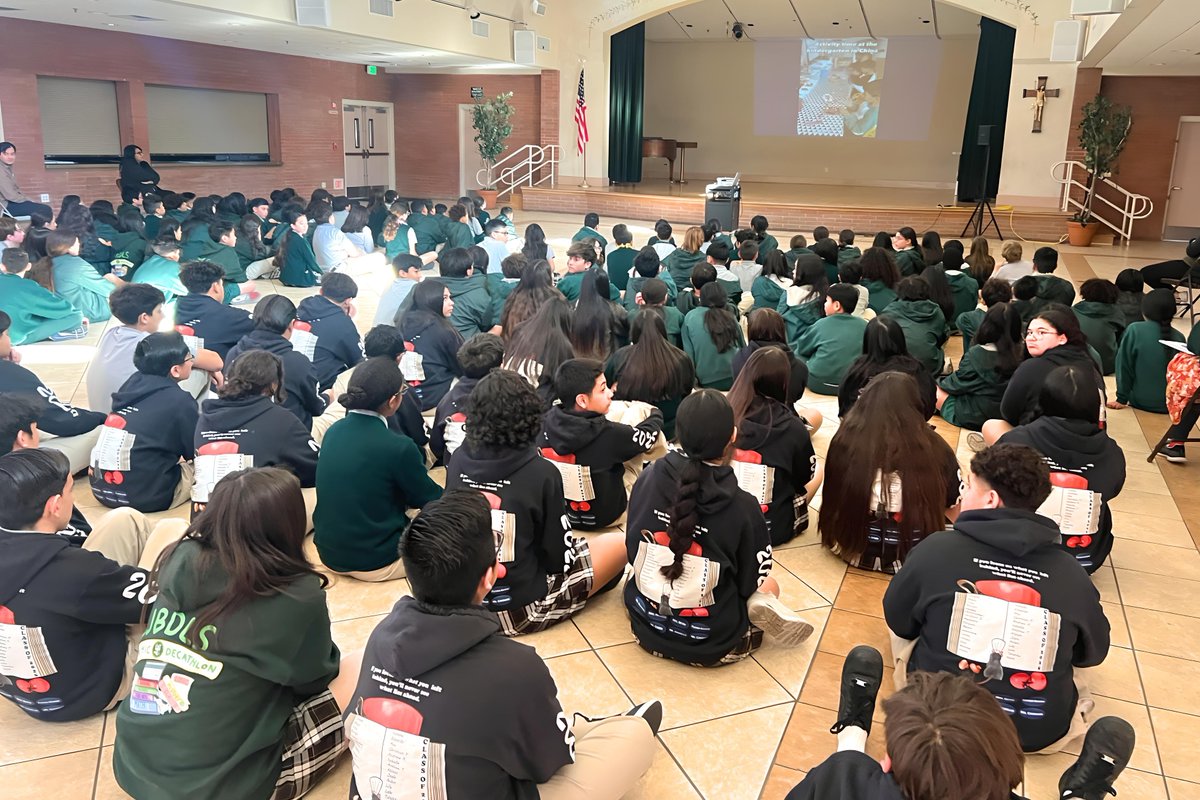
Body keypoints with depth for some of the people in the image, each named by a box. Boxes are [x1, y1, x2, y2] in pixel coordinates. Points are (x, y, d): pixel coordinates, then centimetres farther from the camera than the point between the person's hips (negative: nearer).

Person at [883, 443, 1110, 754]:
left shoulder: (937, 548, -14)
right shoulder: (1070, 572, -10)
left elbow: (898, 622, 2)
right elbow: (1093, 654, 7)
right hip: (1040, 731, 2)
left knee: (905, 632, 22)